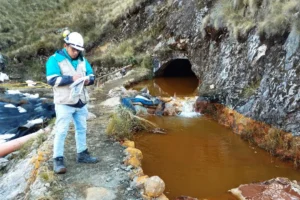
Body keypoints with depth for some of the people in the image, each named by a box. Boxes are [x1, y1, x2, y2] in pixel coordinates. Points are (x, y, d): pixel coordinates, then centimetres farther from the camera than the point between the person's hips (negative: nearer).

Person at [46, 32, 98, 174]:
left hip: (81, 102, 7)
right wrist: (71, 78, -28)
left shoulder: (82, 60, 9)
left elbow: (91, 76, 12)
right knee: (61, 131, -3)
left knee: (82, 129, 15)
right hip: (64, 103, -6)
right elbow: (52, 80, -19)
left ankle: (82, 154, 28)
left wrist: (88, 80, -12)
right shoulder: (55, 59, -9)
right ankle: (58, 160, 6)